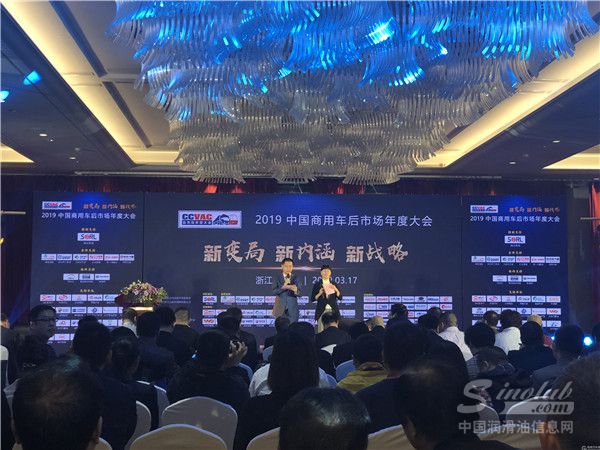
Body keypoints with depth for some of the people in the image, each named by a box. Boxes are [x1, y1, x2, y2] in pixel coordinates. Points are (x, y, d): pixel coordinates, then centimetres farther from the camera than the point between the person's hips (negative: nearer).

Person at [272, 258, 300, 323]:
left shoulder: (295, 278, 5)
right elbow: (274, 292, -6)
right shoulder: (277, 278, 4)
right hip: (281, 308, 0)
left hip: (292, 309, 0)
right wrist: (283, 287, -22)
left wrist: (295, 291, -27)